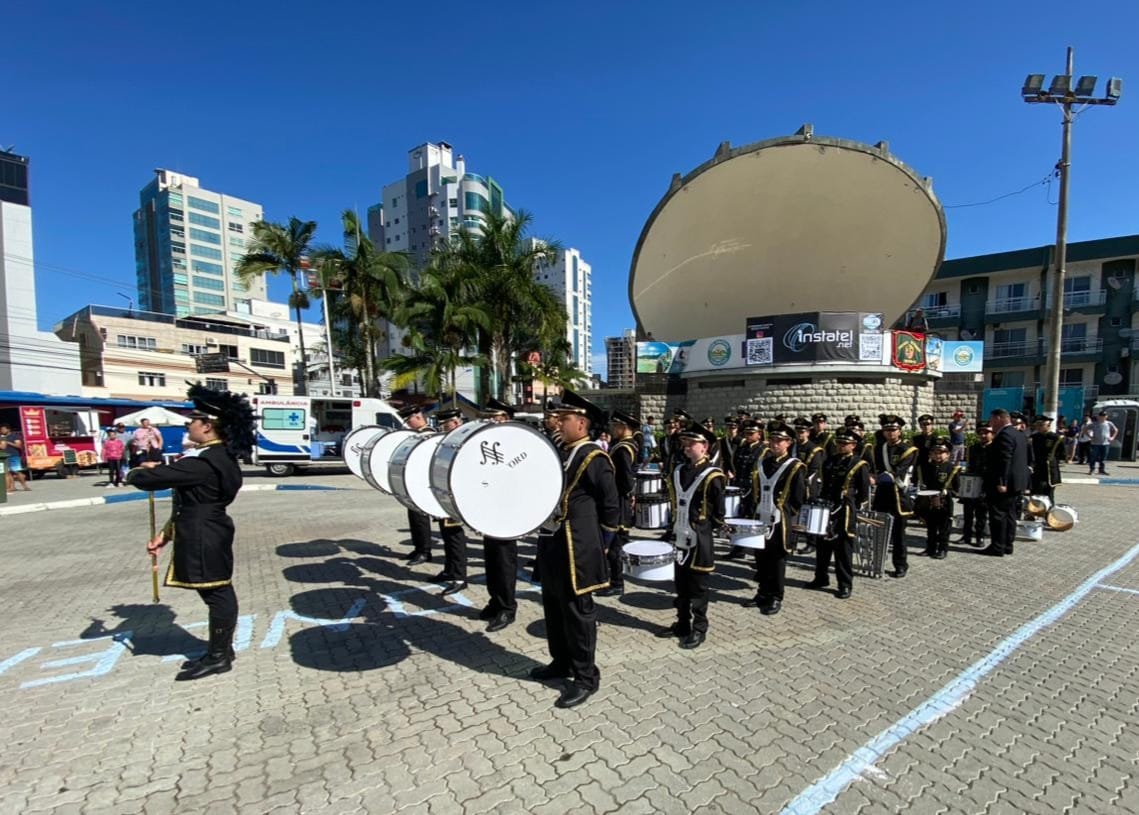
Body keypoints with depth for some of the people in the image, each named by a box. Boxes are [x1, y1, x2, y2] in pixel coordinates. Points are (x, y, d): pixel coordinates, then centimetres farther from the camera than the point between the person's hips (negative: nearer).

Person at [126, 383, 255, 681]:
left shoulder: (201, 463, -25)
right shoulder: (222, 456, 10)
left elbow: (147, 478, -22)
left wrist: (136, 471, 3)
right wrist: (166, 533, 17)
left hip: (204, 540, -10)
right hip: (207, 535, 10)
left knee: (216, 593, 3)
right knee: (220, 591, 18)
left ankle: (218, 657, 17)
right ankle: (222, 649, 32)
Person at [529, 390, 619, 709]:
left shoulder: (594, 458, -14)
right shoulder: (558, 453, 10)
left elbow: (612, 507, -11)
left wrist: (598, 546, -6)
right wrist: (544, 535, 13)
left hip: (576, 549, -8)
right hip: (552, 545, 9)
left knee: (577, 611, 4)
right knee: (554, 608, 20)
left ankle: (586, 677, 21)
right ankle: (561, 661, 38)